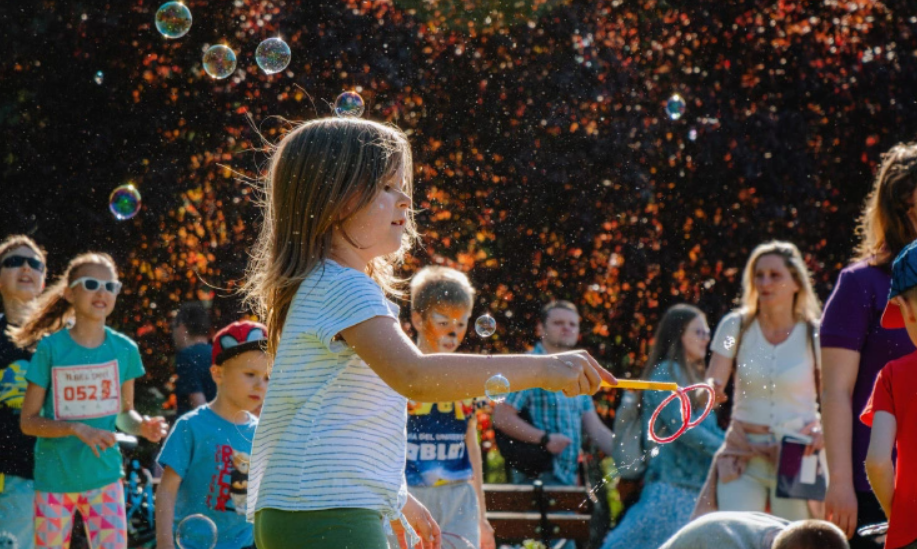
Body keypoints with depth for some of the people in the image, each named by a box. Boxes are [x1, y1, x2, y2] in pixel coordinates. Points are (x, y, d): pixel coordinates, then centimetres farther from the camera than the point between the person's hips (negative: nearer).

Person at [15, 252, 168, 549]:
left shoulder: (124, 349, 2)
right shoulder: (50, 348, -7)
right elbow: (28, 421, -6)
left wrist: (142, 426, -10)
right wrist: (77, 429, -21)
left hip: (104, 476, 2)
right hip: (55, 478, -1)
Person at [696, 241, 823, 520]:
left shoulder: (813, 335, -2)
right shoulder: (735, 326, 2)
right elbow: (713, 386, 0)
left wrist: (822, 430, -14)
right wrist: (709, 393, -23)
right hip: (743, 454, 1)